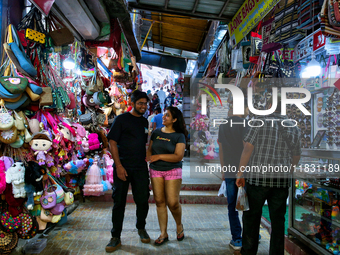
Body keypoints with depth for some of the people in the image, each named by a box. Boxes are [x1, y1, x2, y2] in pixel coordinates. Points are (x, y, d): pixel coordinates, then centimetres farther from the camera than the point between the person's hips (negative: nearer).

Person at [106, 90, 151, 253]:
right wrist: (118, 166, -14)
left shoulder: (145, 122, 13)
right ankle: (116, 238, 14)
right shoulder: (121, 119, -3)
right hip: (123, 167, -4)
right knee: (119, 202, 2)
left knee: (142, 200, 9)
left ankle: (141, 228, 32)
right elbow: (112, 143, -7)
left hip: (141, 168, 4)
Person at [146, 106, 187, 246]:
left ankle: (179, 225, 24)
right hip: (156, 171, 4)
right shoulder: (156, 132, 9)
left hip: (172, 171, -3)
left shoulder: (179, 136, -3)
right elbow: (149, 149, 13)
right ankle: (163, 234, 12)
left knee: (173, 202, -6)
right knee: (159, 201, 2)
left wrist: (159, 156, -14)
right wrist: (148, 157, -9)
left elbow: (178, 156, -12)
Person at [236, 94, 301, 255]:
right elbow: (296, 156, 15)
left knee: (251, 217, 8)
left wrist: (240, 173, -4)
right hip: (282, 180, 4)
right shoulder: (293, 127, 9)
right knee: (278, 220, 11)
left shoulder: (260, 122, -3)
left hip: (258, 177, -3)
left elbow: (248, 149, -9)